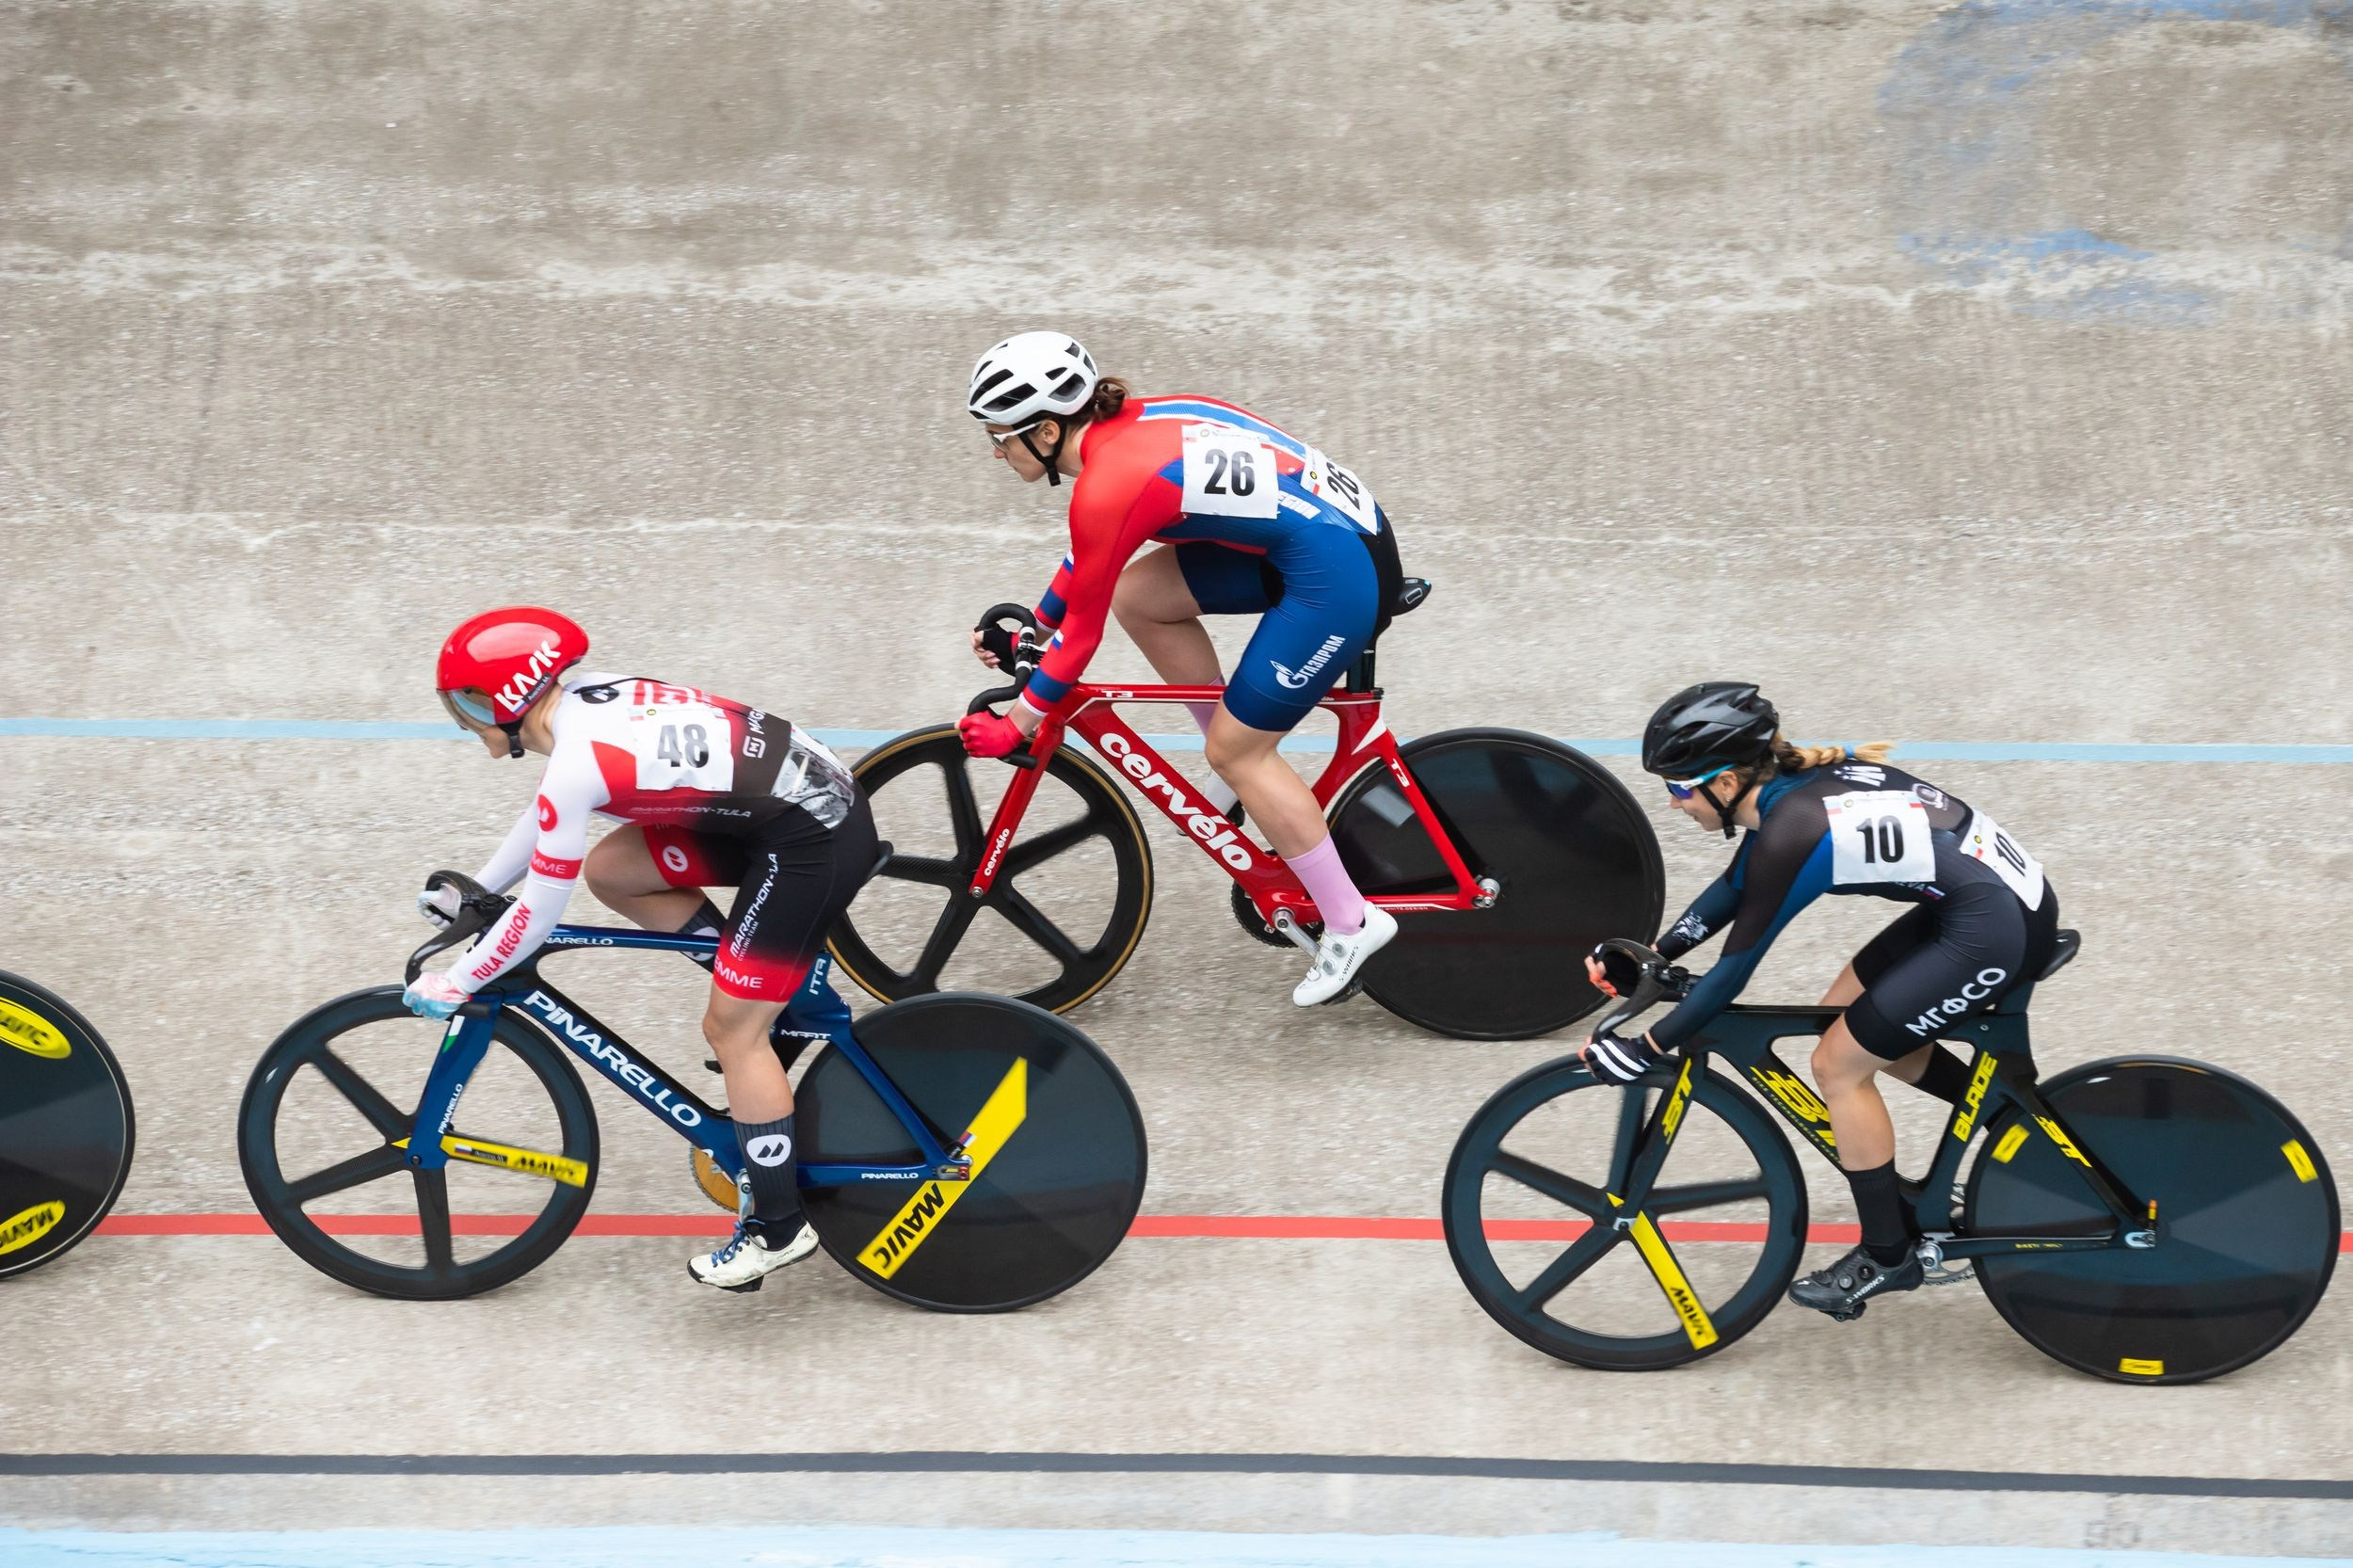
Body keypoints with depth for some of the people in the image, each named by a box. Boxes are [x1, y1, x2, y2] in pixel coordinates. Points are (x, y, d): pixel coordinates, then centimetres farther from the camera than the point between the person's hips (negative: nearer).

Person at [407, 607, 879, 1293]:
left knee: (730, 1030, -1)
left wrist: (452, 984, -2)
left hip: (815, 843, -9)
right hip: (813, 794, 9)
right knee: (610, 870, 11)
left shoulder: (576, 762, -21)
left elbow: (539, 914, -14)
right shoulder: (584, 698, 5)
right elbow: (548, 814, 23)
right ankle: (766, 994, 17)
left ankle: (779, 1227, 10)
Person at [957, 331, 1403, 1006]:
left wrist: (1017, 723, 2)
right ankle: (1247, 764, 21)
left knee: (1235, 750, 0)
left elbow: (1082, 630, -9)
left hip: (1337, 576, -10)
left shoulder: (1110, 484, -19)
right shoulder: (1124, 425, 8)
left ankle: (1352, 924, 9)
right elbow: (1092, 552, 25)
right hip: (1345, 515, 10)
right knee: (1136, 594, 11)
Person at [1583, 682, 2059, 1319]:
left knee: (1840, 1065, -1)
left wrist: (1644, 1052, -8)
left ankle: (1887, 1256, 12)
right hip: (2007, 890, 9)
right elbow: (1735, 889, 20)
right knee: (1844, 1015, 19)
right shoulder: (1791, 782, 5)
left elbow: (1733, 972, -16)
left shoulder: (1790, 834, -21)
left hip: (1996, 932, -9)